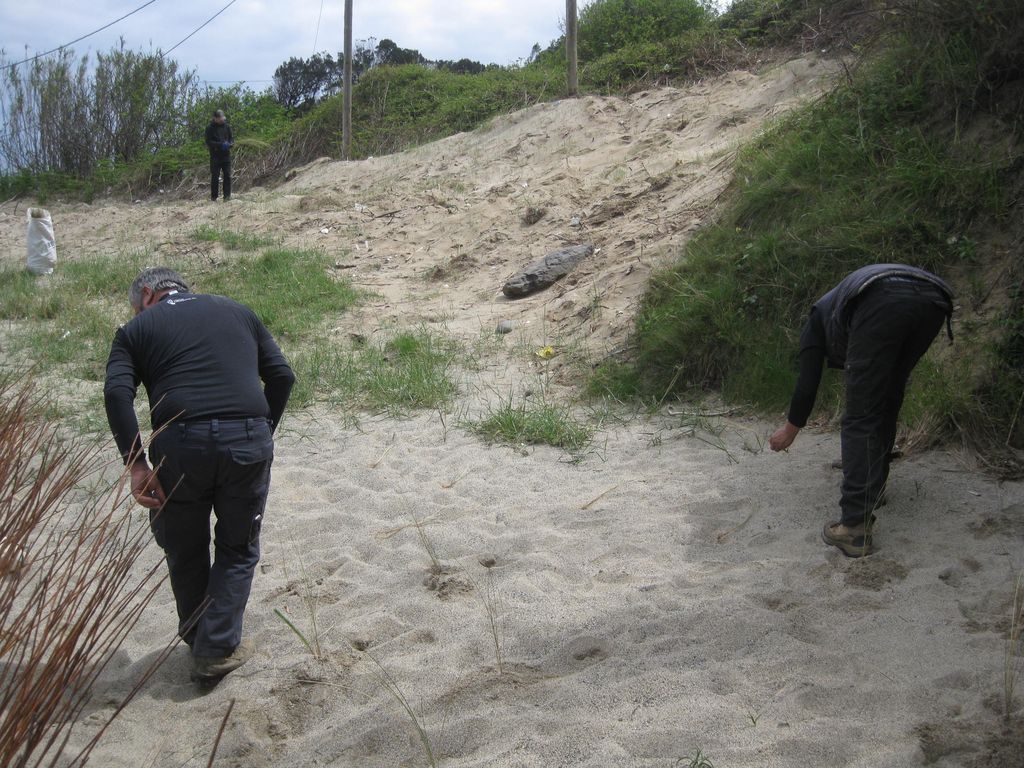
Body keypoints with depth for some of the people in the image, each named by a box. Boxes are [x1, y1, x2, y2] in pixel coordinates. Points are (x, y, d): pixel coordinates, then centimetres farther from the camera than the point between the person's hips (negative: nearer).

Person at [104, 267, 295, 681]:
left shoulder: (136, 328, 15)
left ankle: (196, 640, 34)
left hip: (179, 444, -1)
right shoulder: (237, 311, 23)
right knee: (238, 549, 18)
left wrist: (135, 463, -4)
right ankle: (217, 650, 15)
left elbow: (117, 393, -3)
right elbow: (282, 376, 14)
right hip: (248, 441, 2)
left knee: (184, 551, 21)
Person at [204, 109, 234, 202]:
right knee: (214, 177, -1)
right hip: (215, 155, -3)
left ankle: (227, 196, 2)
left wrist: (229, 144, -11)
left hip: (226, 155, 3)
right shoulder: (210, 128, -3)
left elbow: (232, 139, 12)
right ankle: (213, 197, 6)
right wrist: (220, 144, -19)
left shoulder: (227, 126, 8)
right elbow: (208, 142, -8)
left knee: (227, 176, -2)